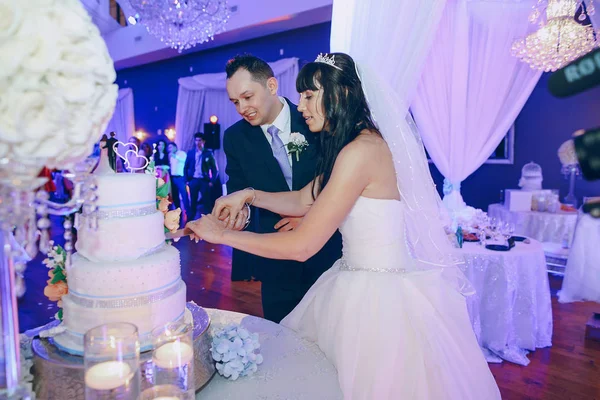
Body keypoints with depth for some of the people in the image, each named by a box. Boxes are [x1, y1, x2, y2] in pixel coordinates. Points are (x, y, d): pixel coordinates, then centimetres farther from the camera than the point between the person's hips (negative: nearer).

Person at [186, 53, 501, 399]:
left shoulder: (361, 151, -24)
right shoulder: (344, 145, 7)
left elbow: (302, 246, -24)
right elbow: (304, 201, 12)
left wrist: (223, 235, -14)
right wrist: (250, 195, -1)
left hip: (383, 297, -9)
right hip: (358, 285, 9)